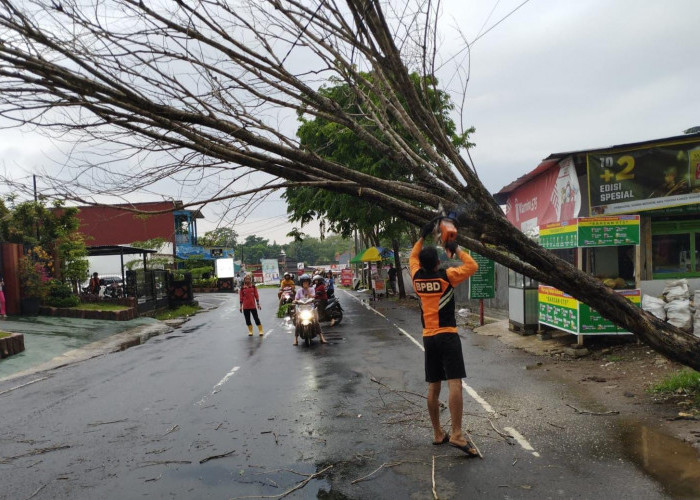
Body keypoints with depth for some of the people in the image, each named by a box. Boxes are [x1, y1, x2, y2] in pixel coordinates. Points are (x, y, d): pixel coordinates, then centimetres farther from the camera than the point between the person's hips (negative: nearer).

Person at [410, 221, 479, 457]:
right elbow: (472, 266, 3)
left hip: (428, 338, 6)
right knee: (455, 383, -10)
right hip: (447, 336, -5)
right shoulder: (446, 276, -7)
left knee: (433, 387, 11)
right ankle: (457, 434, -17)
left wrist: (422, 236, 28)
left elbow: (413, 257, 26)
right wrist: (456, 249, 10)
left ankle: (438, 434, 19)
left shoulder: (417, 278, 6)